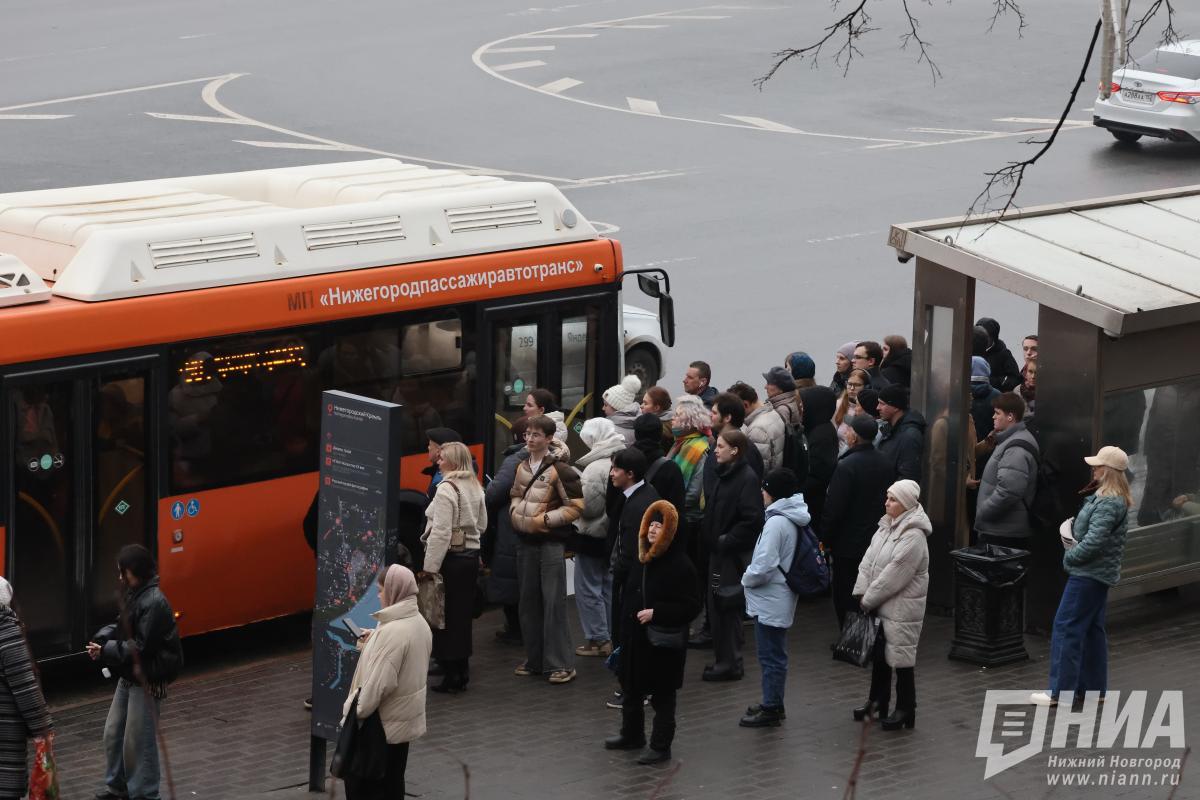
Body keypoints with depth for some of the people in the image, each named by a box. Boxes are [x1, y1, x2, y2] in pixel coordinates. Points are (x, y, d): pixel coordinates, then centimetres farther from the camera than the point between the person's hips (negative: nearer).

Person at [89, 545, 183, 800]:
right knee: (113, 732, 18)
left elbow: (141, 647, -25)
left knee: (139, 740, -1)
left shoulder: (154, 603, -24)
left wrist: (105, 651, -19)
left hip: (147, 681, -10)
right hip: (128, 677, 10)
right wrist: (100, 639, -5)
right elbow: (120, 625, 14)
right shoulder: (134, 595, 6)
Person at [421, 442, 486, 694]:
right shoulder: (475, 488, 9)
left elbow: (441, 531, -20)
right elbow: (482, 524, 19)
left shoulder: (447, 489, -16)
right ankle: (462, 671, 20)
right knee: (463, 616, 14)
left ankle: (451, 676, 1)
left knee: (445, 619, -1)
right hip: (471, 554, 8)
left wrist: (429, 567, -18)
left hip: (451, 558, -8)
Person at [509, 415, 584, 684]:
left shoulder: (559, 469, -12)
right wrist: (516, 512, 8)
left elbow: (576, 506, -12)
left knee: (554, 603, -8)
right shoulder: (523, 467, 10)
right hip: (525, 541, 7)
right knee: (529, 601, 11)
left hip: (551, 541, -7)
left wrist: (545, 519, -14)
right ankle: (534, 660, 20)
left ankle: (561, 664, -5)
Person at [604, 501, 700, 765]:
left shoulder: (680, 564, -16)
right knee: (631, 689, 20)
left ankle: (661, 746, 11)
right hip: (635, 639, 8)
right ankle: (632, 734, 36)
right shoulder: (641, 560, 7)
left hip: (663, 644, -8)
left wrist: (655, 613, -23)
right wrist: (625, 631, 15)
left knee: (663, 696, 3)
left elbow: (691, 606, -17)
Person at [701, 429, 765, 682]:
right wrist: (709, 537, 9)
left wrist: (726, 540, -18)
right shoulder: (720, 472, 9)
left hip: (734, 553, -9)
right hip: (717, 549, 9)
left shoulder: (747, 478, -16)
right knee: (717, 606, 13)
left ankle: (730, 663, 5)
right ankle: (723, 659, 23)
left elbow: (753, 519, -22)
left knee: (727, 606, -3)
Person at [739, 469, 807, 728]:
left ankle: (771, 709, 6)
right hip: (780, 598, 10)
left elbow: (764, 566, -26)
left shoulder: (776, 522, -23)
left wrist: (746, 579, -8)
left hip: (769, 601, -10)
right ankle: (773, 703, 28)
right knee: (775, 654, 19)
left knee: (771, 656, -1)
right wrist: (752, 576, 11)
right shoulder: (793, 519, 7)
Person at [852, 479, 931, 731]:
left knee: (900, 656, -2)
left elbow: (893, 577, -23)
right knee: (879, 653, 19)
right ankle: (878, 701, 32)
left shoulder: (913, 537, -22)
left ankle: (905, 710, 9)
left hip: (902, 609, -9)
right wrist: (862, 592, -5)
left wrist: (869, 600, -16)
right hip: (880, 604, 9)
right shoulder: (886, 527, 8)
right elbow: (869, 560, 6)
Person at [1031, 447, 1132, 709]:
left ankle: (1061, 690, -7)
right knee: (1091, 630, 15)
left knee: (1066, 628, -8)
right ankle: (1093, 687, 20)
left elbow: (1094, 541, -25)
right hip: (1099, 574, 11)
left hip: (1088, 575, -11)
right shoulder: (1116, 499, 13)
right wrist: (1074, 553, 9)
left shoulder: (1109, 503, -20)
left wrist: (1070, 557, -11)